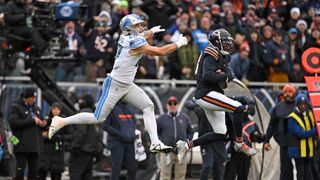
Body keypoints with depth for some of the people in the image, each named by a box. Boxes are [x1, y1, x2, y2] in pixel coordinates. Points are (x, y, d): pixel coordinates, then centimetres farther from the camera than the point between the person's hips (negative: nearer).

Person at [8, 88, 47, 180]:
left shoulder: (36, 108, 18)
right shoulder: (16, 107, -2)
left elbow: (40, 121, 29)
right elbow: (14, 122, -16)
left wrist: (43, 123, 3)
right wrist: (32, 121, -18)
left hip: (35, 145, 6)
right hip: (22, 145, -6)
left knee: (34, 170, 5)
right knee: (20, 170, -7)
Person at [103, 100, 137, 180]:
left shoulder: (130, 108, 14)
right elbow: (105, 126, -9)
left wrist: (134, 134, 4)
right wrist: (120, 134, -16)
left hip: (129, 142, 6)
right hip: (116, 142, -6)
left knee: (132, 168, 3)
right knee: (116, 168, -10)